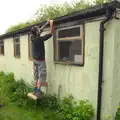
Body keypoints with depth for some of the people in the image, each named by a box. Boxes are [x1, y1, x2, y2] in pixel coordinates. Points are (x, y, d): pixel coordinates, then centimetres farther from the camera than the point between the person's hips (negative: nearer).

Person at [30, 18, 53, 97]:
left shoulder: (33, 38, 1)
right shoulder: (40, 39, -21)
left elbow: (39, 31, 16)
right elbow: (50, 34, -13)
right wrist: (51, 24, -5)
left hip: (35, 59, 8)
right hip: (40, 60, -8)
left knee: (36, 76, 14)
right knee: (41, 76, 0)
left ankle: (35, 90, 21)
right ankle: (38, 91, 1)